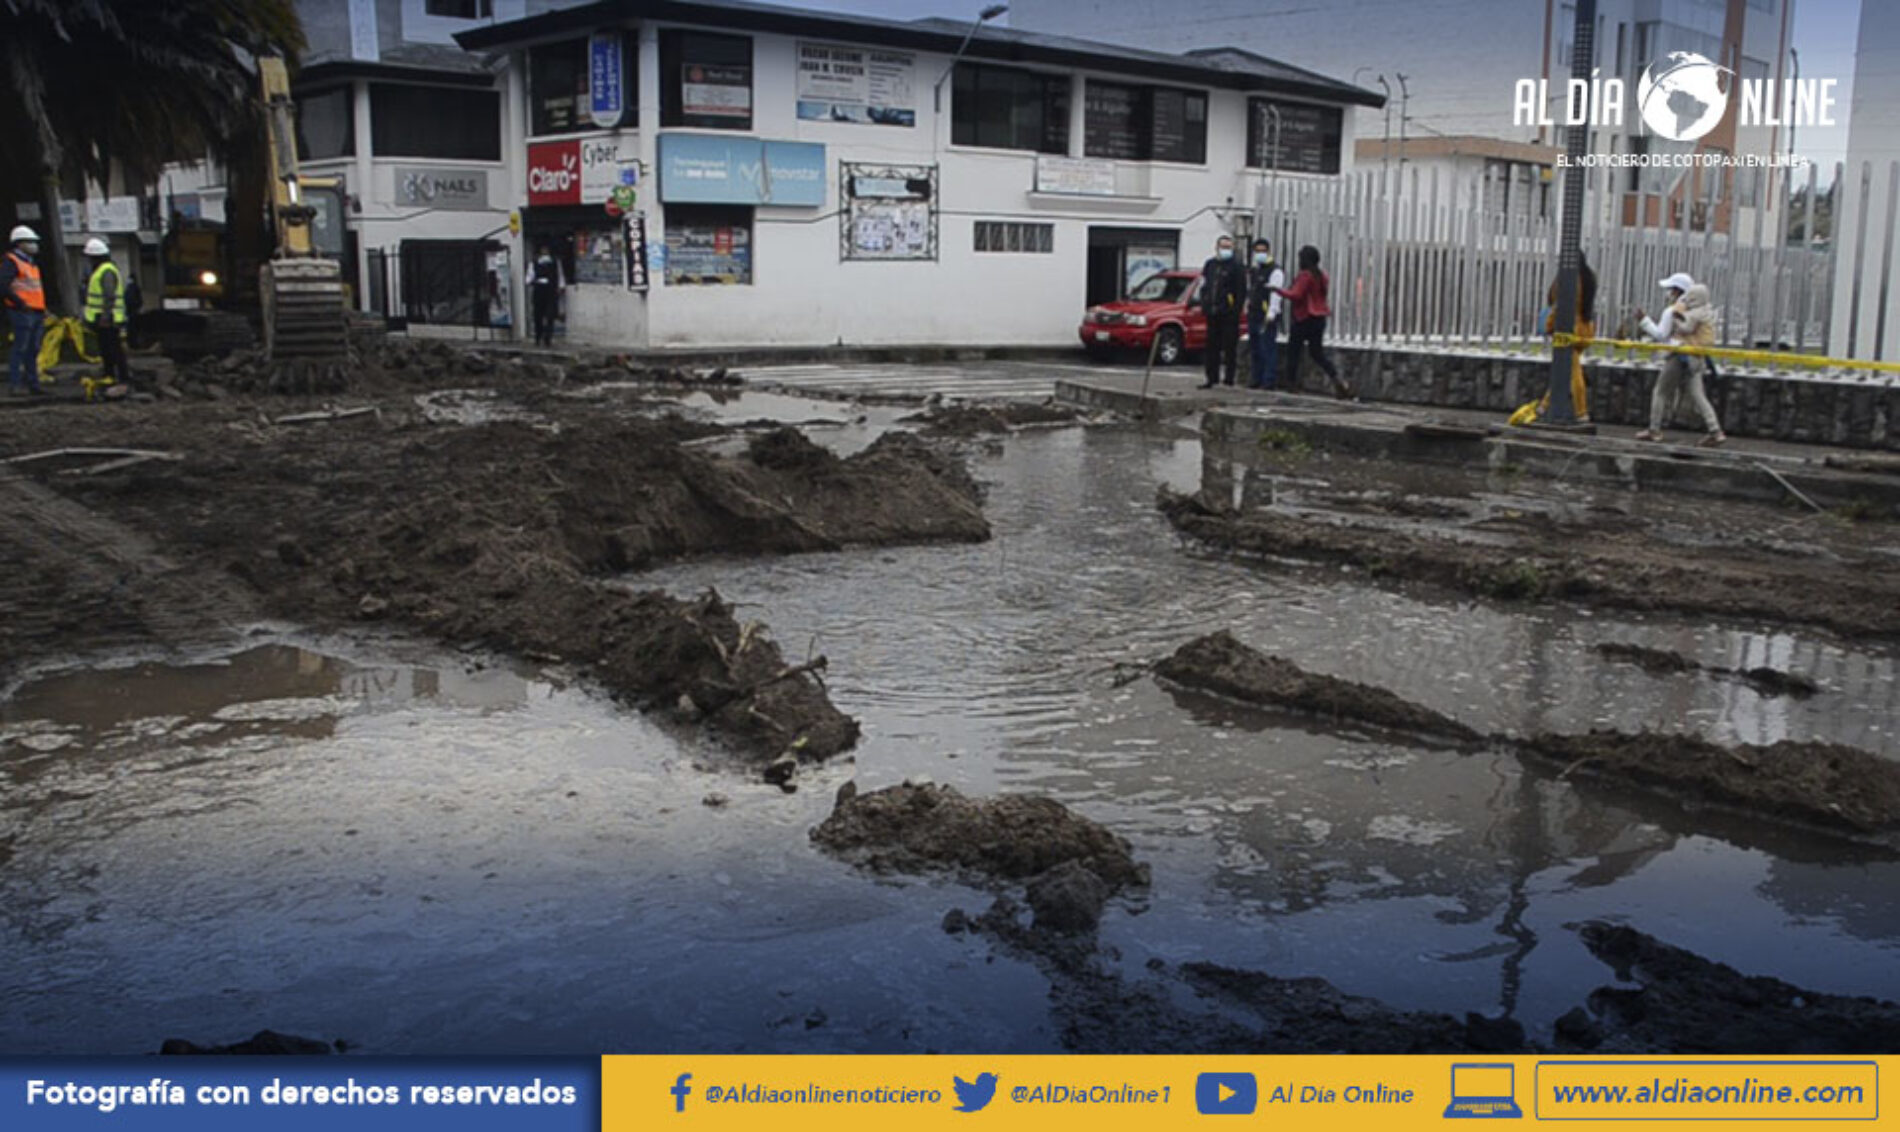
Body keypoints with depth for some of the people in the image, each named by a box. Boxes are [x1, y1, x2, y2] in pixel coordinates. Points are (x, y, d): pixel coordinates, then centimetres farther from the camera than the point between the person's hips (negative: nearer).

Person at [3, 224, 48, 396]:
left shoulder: (32, 263, 21)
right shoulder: (11, 262, -7)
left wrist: (42, 308, 16)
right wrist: (20, 303, -17)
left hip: (37, 313, 9)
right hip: (23, 313, -9)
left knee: (33, 350, 11)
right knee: (20, 349, -8)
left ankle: (32, 383, 16)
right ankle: (14, 384, -6)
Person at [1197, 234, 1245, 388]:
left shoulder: (1236, 266, -3)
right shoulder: (1210, 264, 14)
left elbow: (1241, 291, -7)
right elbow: (1204, 287, 19)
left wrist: (1236, 310, -14)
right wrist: (1204, 306, 9)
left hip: (1228, 315, -6)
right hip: (1212, 314, 6)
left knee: (1229, 346, -3)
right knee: (1212, 347, 8)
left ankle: (1229, 377, 3)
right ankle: (1212, 378, 14)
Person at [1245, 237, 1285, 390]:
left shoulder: (1275, 271, -7)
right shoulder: (1252, 271, 20)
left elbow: (1276, 294, -15)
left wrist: (1271, 314, -22)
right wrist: (1247, 309, 19)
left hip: (1267, 317, -9)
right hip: (1253, 315, 9)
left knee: (1268, 348, -10)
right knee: (1255, 349, 11)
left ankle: (1269, 380, -9)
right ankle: (1257, 379, 17)